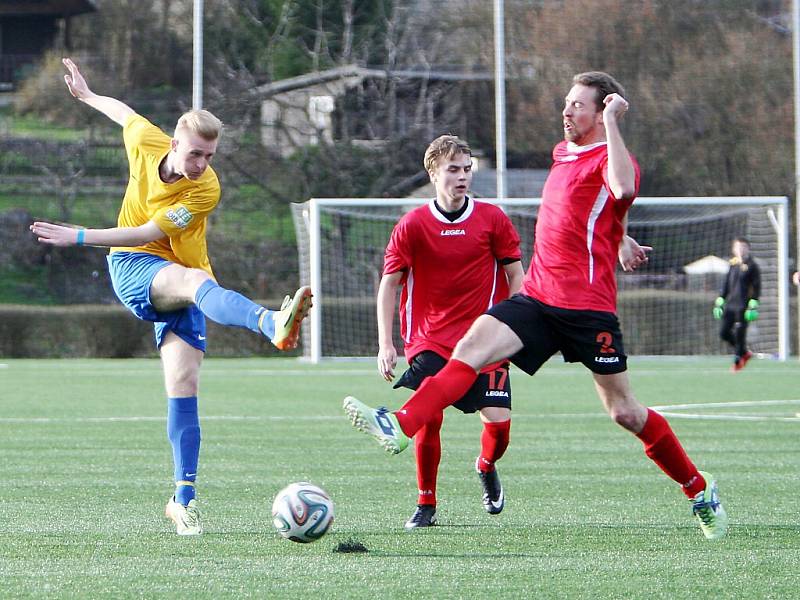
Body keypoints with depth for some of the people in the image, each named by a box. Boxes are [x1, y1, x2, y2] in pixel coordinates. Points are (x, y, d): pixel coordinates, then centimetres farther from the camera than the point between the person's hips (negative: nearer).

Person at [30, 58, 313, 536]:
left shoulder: (206, 190, -16)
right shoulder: (145, 142, -6)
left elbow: (150, 232, -20)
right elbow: (124, 112, 19)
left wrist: (79, 237, -22)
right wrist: (86, 94, 37)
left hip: (179, 280, 0)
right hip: (132, 268, 0)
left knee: (184, 383, -10)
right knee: (198, 281, -34)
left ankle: (184, 498, -2)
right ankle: (273, 324, -66)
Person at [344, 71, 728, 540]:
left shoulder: (610, 159, -8)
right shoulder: (564, 154, 17)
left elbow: (623, 190, -35)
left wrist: (612, 121, -26)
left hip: (588, 307, -7)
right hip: (538, 297, 7)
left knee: (625, 412, -1)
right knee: (472, 347, -17)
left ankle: (700, 490, 18)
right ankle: (401, 427, -33)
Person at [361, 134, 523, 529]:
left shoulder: (492, 219, 0)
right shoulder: (412, 225, -3)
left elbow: (514, 276, 6)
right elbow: (389, 284, 1)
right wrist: (385, 345, -5)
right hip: (430, 341, -1)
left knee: (499, 420, -9)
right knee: (429, 416, -17)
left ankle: (487, 467, 27)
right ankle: (426, 505, 1)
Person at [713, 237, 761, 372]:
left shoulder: (752, 265, -4)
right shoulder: (733, 264, 14)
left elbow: (756, 287, -7)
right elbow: (726, 284, 20)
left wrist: (753, 305, -14)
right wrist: (720, 302, 16)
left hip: (743, 306, -7)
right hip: (730, 304, 7)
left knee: (739, 334, -6)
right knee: (724, 333, 4)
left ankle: (737, 361, 8)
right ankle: (744, 353, 22)